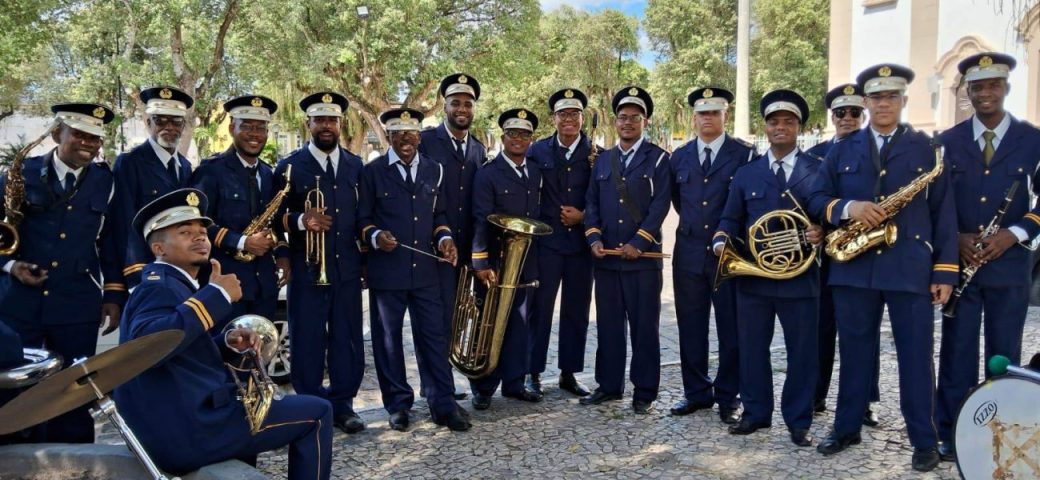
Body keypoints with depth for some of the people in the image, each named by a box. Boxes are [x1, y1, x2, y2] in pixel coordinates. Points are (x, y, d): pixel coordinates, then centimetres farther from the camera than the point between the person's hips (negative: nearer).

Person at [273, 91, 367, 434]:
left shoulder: (356, 166, 11)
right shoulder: (290, 166, 0)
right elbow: (275, 218, -1)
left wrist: (365, 253, 8)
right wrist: (301, 221, -21)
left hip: (347, 268, 3)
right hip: (306, 268, -3)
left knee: (348, 338, 6)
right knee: (308, 339, 3)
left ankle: (342, 404, 19)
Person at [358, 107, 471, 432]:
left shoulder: (434, 170, 10)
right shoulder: (372, 171, 1)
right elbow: (362, 218, 2)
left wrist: (444, 238, -2)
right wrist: (375, 236, -18)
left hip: (425, 269, 2)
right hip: (386, 270, -2)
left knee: (434, 336, 2)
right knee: (388, 339, 7)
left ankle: (443, 404, 11)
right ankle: (398, 404, 20)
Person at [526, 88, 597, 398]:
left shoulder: (597, 155, 3)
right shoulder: (538, 151, 3)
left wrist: (584, 216, -9)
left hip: (581, 242, 1)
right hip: (546, 241, -1)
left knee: (576, 311, 8)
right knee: (540, 308, 1)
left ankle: (569, 373, 20)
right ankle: (534, 372, 13)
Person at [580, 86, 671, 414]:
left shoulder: (658, 159, 1)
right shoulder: (603, 160, 15)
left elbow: (660, 205, -7)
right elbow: (592, 202, 12)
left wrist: (638, 243, -15)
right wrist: (594, 237, -4)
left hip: (643, 256, -4)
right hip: (606, 257, 4)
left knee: (644, 326, 2)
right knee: (608, 324, 10)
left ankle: (645, 391, 11)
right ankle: (609, 385, 21)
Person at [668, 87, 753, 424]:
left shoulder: (745, 154, -2)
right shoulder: (679, 157, 9)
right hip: (689, 253, 4)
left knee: (731, 328, 4)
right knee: (690, 326, 8)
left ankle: (729, 397, 15)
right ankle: (696, 392, 20)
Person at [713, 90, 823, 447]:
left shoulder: (818, 170, 3)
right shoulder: (746, 174, 10)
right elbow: (731, 219, 12)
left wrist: (821, 234, -19)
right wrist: (721, 242, -7)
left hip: (800, 276, -2)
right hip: (753, 276, 2)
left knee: (801, 352, 4)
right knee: (752, 348, 10)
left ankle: (799, 422, 16)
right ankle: (755, 412, 24)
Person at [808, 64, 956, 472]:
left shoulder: (926, 149, 5)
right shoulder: (842, 151, 11)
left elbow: (943, 213, 3)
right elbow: (817, 199, 8)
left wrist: (945, 271, -3)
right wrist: (847, 208, -14)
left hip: (911, 269, -2)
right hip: (853, 268, 2)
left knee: (916, 357, 3)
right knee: (854, 354, 11)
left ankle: (924, 440, 14)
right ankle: (847, 428, 22)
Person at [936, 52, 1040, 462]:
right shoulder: (948, 141, 5)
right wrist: (954, 238, -8)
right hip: (958, 260, 1)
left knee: (1004, 355, 7)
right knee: (956, 351, 3)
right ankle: (951, 434, 11)